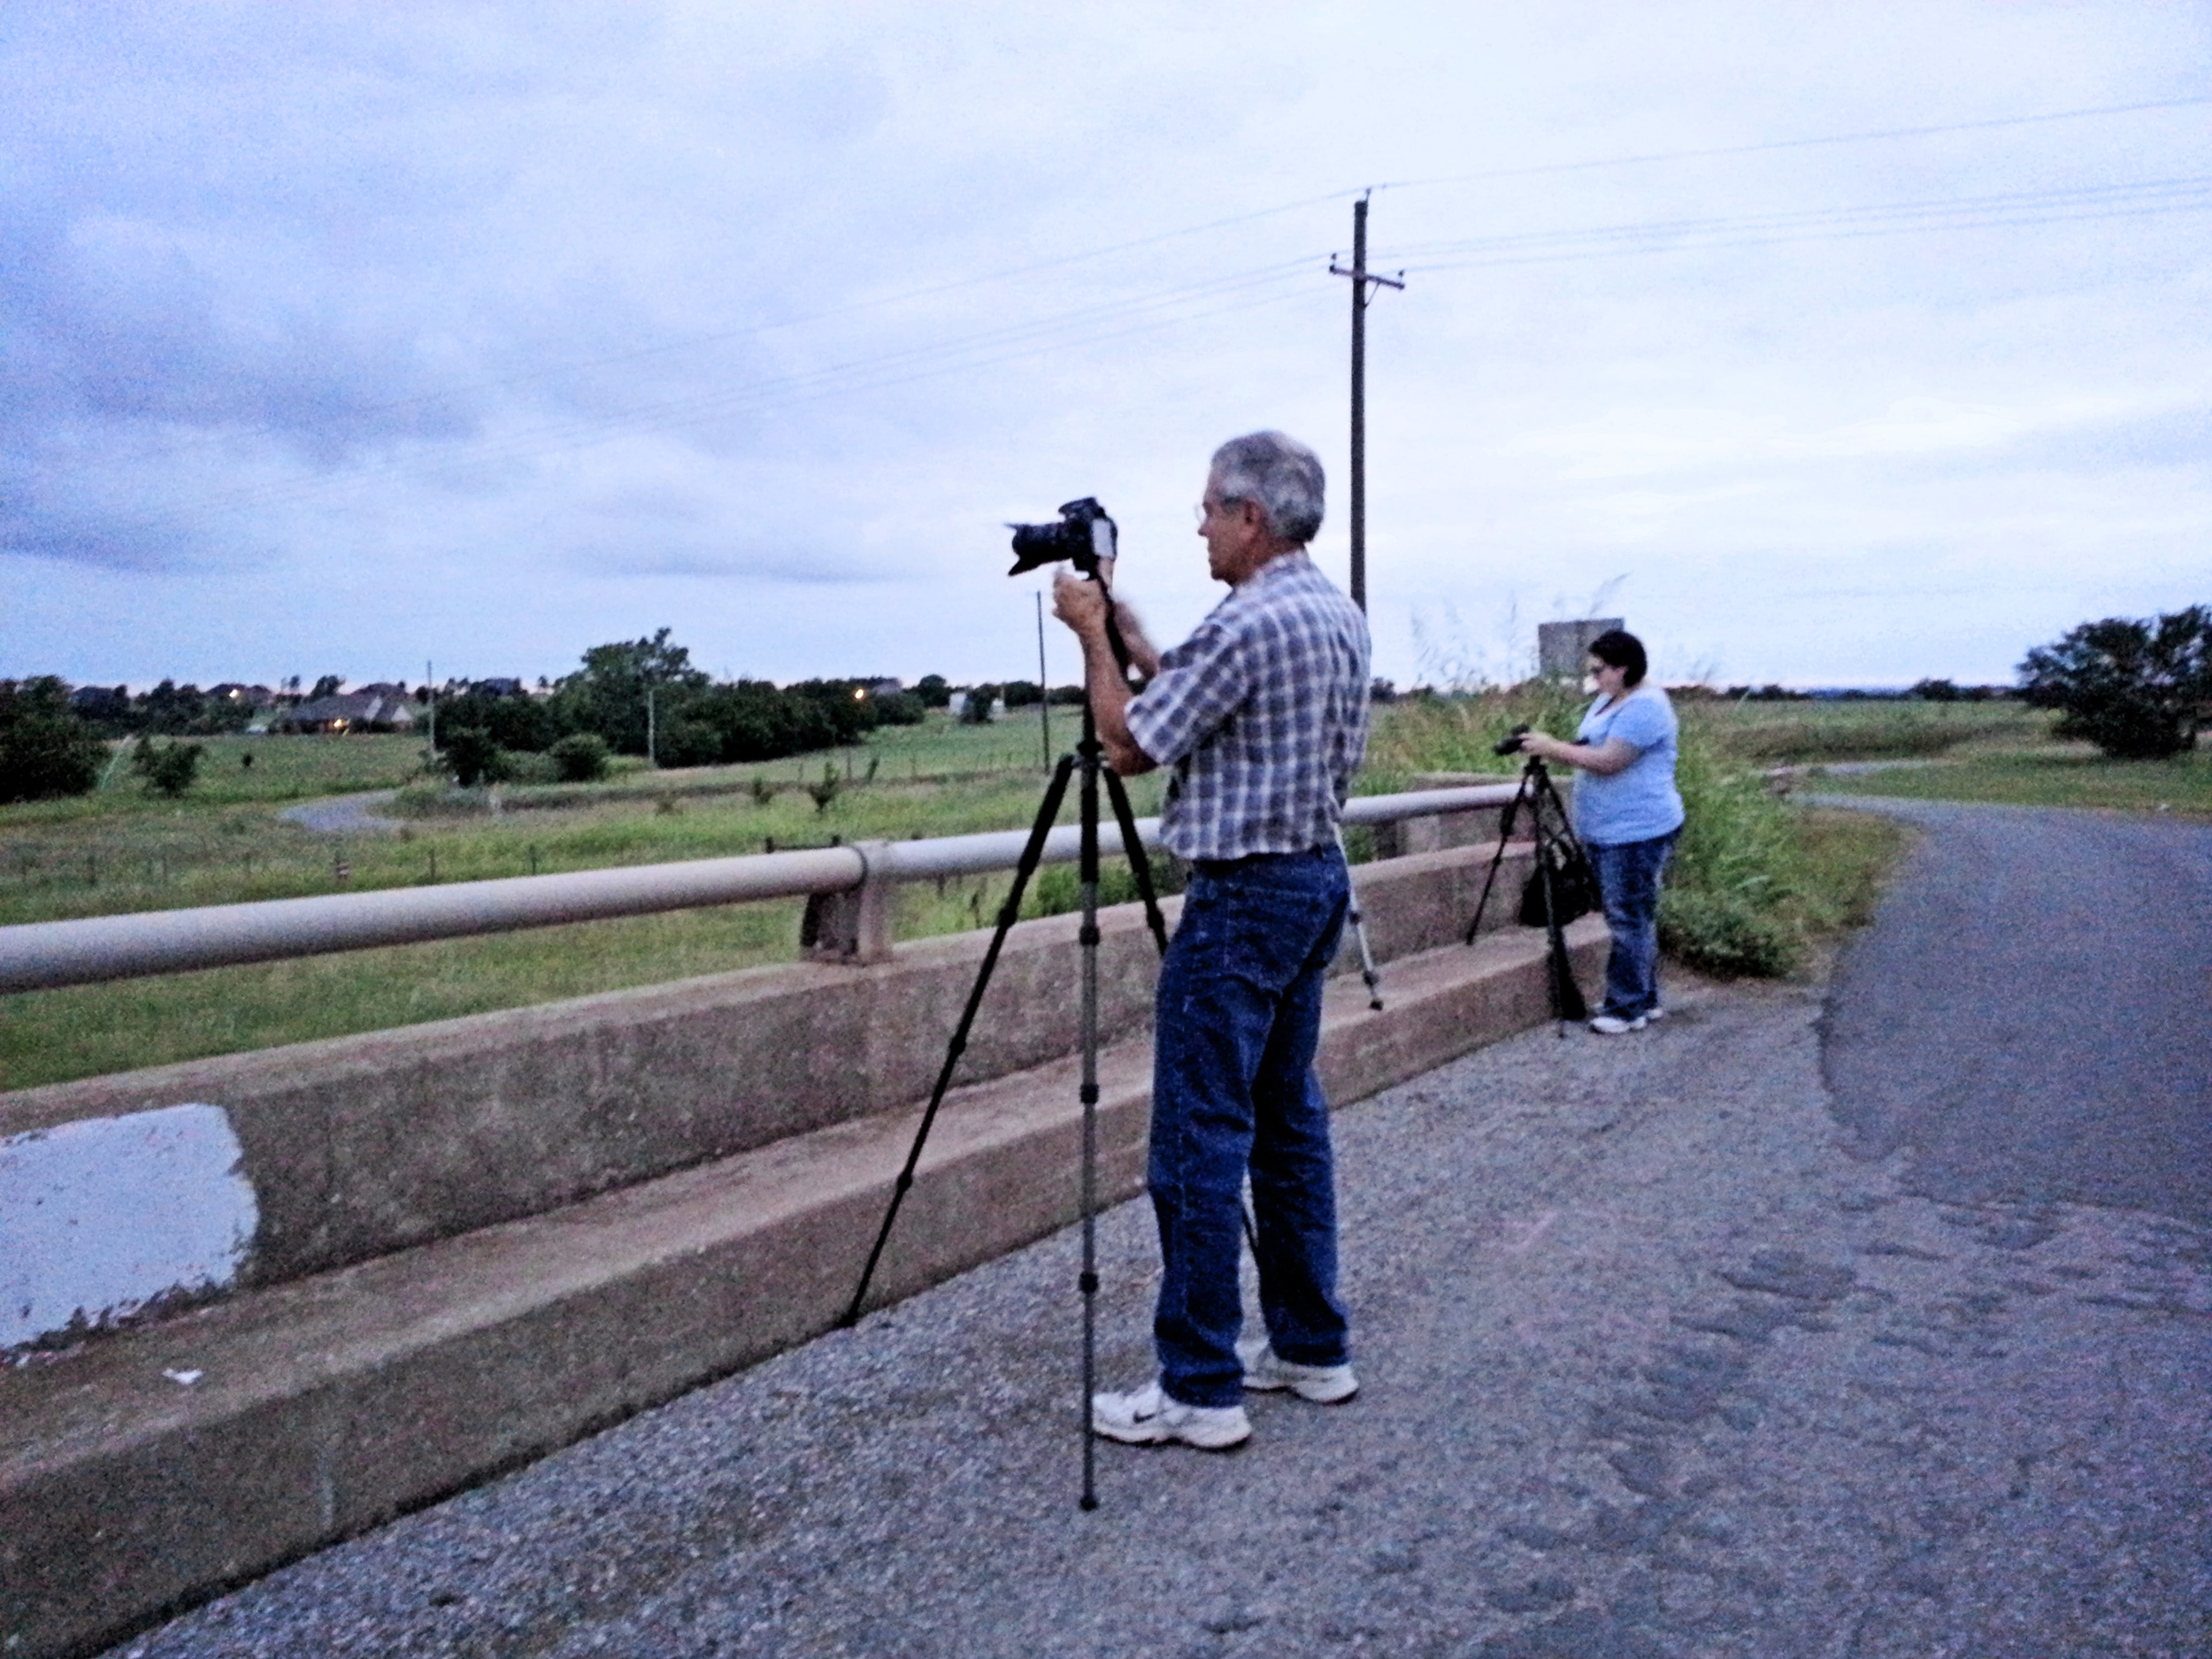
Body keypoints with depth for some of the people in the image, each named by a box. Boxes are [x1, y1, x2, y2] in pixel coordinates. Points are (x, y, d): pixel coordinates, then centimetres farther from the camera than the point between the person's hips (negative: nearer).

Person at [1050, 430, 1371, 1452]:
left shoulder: (1246, 625, -18)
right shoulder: (1342, 618, 12)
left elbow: (1128, 745, -11)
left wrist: (1091, 633, 1)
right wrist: (1129, 636, 17)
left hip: (1243, 897, -10)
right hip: (1317, 878, 10)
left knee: (1200, 1140, -4)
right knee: (1288, 1118, 15)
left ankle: (1200, 1388, 4)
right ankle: (1311, 1346, 24)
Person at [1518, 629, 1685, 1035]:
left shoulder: (1645, 707, -16)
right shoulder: (1607, 702, 18)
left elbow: (1607, 761, -22)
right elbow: (1586, 753, 21)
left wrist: (1552, 748, -16)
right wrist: (1546, 749, 3)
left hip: (1637, 833, -10)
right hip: (1606, 832, 11)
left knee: (1630, 920, -7)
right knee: (1631, 920, 14)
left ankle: (1628, 1008, -3)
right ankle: (1645, 1000, 22)